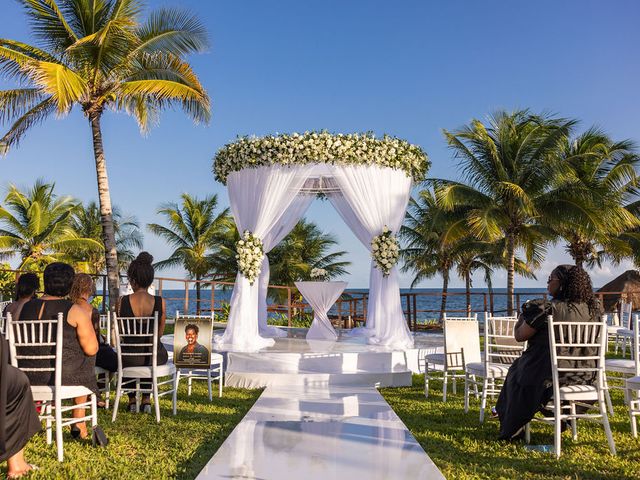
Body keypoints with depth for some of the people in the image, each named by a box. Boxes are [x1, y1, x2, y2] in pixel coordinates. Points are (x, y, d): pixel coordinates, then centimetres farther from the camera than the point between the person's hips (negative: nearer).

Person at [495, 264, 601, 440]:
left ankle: (512, 430, 36)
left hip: (552, 376, -5)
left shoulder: (545, 309, -20)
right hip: (585, 377, 5)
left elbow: (519, 336, -10)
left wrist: (524, 314, 8)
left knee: (517, 371, 25)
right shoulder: (593, 309, -3)